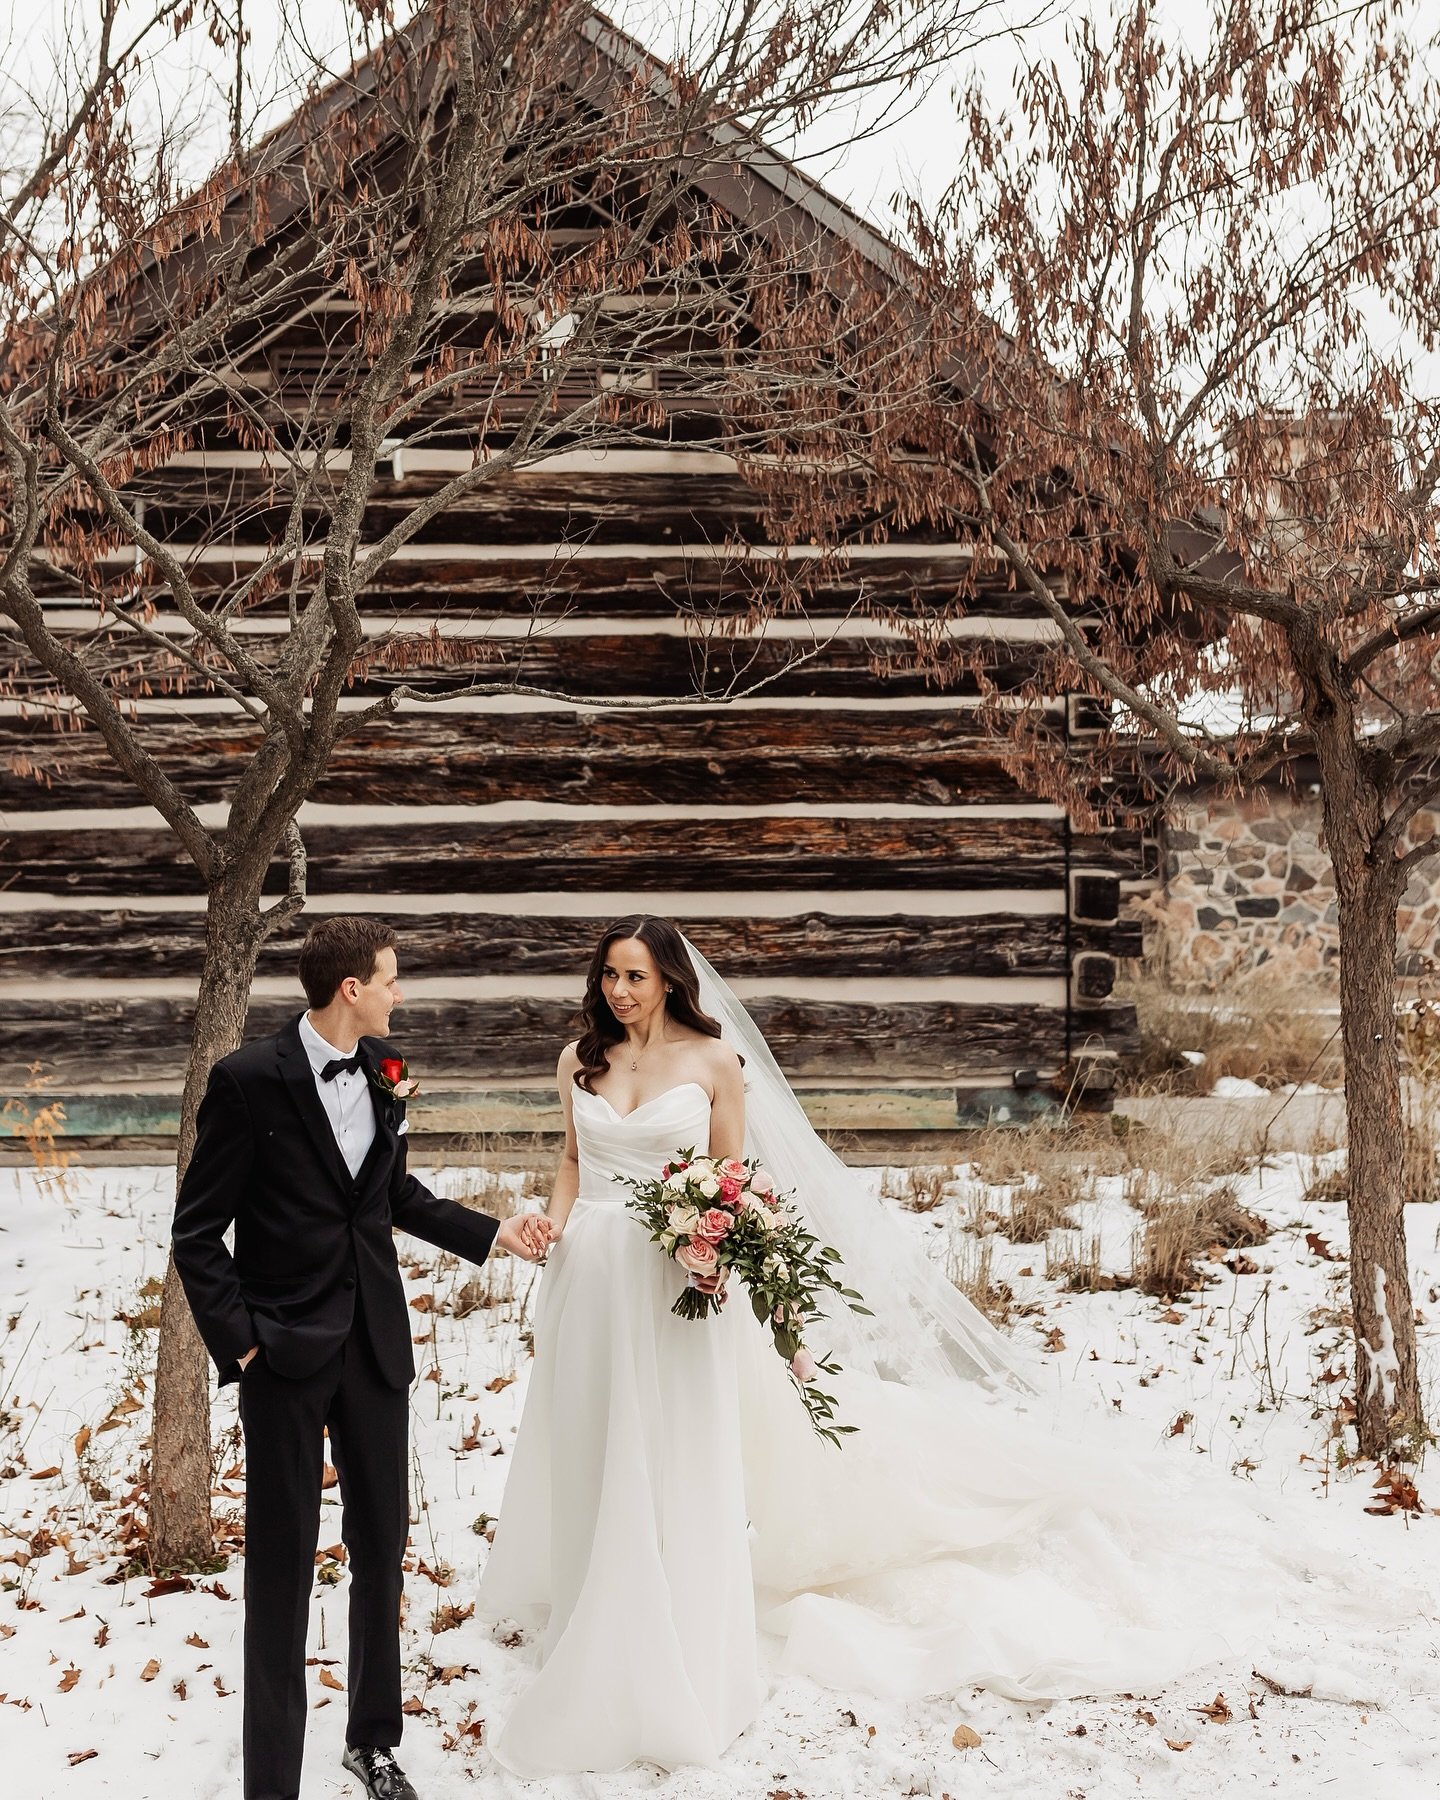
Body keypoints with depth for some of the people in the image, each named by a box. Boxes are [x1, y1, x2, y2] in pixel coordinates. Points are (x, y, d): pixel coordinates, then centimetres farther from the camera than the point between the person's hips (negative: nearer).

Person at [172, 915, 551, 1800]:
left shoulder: (383, 1065, 2)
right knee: (283, 1564, 4)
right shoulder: (249, 1078, -15)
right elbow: (198, 1229, -10)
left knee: (383, 1544, 15)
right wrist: (237, 1341, -14)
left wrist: (493, 1232, 9)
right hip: (284, 1351, -5)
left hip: (377, 1343, 6)